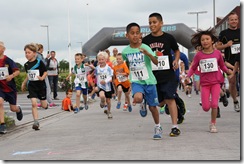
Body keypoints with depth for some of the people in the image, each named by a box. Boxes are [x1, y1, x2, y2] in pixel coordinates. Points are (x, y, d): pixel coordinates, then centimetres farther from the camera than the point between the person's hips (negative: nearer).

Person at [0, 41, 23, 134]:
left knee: (13, 108, 9)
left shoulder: (8, 60, -10)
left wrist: (11, 76, -31)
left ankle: (19, 109, 48)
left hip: (10, 87, -1)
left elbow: (17, 71, -13)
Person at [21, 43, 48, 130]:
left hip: (41, 85, -2)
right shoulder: (26, 65, 2)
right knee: (34, 104, -12)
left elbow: (45, 72, -4)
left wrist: (42, 78, -22)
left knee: (44, 105, 7)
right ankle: (36, 123, -8)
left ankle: (46, 103, 46)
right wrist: (24, 83, 21)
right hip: (31, 86, 2)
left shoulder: (39, 62, -11)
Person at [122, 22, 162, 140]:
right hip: (136, 82, 1)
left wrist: (148, 54, -36)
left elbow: (156, 62, -20)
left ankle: (158, 127, 29)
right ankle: (142, 104, 9)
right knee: (138, 98, -29)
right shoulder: (125, 51, -1)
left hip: (149, 81, -1)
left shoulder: (145, 48, -9)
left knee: (152, 106, 6)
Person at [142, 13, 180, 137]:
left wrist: (176, 60, -4)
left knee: (170, 99, -8)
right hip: (153, 75, 3)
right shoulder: (146, 40, 4)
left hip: (168, 75, -2)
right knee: (160, 102, 9)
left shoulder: (168, 38, -1)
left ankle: (175, 127, -4)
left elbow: (177, 50, 15)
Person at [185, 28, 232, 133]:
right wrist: (188, 76, -11)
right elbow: (193, 68, 4)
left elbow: (222, 66, 9)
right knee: (205, 108, -2)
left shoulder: (217, 53, -2)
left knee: (214, 105, -9)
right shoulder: (198, 55, -3)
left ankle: (213, 124, 10)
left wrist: (228, 71, -11)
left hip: (216, 82, 0)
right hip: (204, 83, 0)